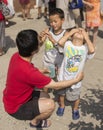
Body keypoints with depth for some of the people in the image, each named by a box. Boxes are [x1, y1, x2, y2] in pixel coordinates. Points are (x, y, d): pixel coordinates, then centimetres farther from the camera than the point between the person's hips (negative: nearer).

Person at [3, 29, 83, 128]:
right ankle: (35, 122, 10)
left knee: (45, 96, 14)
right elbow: (56, 86, -25)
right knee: (50, 104, -18)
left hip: (13, 98, 8)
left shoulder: (17, 56, -14)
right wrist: (77, 79, -12)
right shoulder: (27, 72, -39)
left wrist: (42, 71, 14)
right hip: (16, 108, -8)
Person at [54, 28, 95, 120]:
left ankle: (75, 109, 51)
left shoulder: (85, 48, -14)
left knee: (76, 97, 21)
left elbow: (92, 50, -34)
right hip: (63, 77, 2)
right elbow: (60, 42, -29)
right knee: (61, 94, 26)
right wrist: (71, 32, -18)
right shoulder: (68, 44, -11)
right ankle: (62, 106, 55)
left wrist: (86, 36, -22)